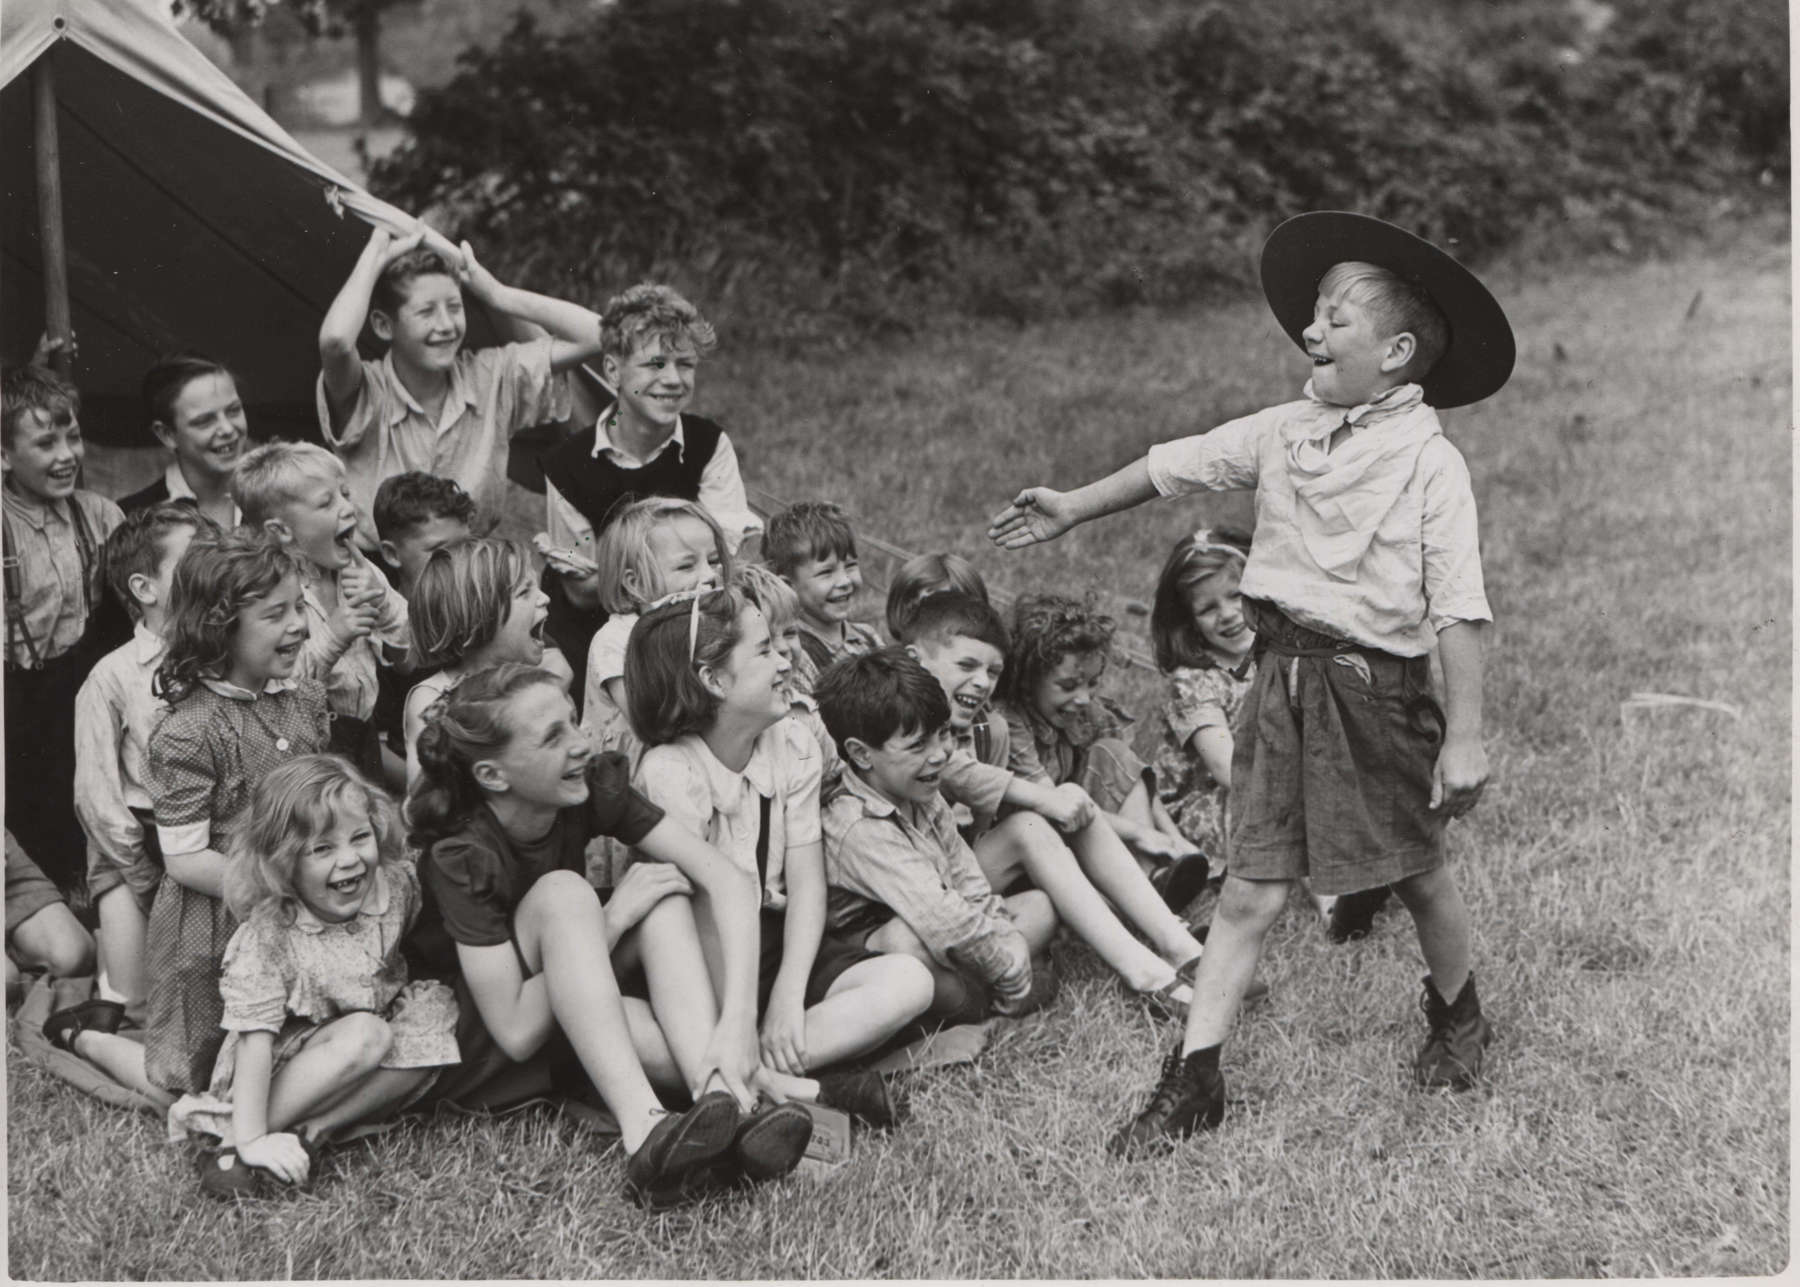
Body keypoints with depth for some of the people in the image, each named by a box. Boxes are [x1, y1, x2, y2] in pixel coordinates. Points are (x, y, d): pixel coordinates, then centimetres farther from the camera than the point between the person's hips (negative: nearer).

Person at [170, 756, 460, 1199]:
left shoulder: (395, 885, -9)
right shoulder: (269, 935, -22)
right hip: (285, 1068, -6)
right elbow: (255, 1039, -25)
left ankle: (311, 1133, -22)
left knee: (438, 1008, -19)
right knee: (365, 1035, -32)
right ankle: (232, 1144, -23)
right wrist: (251, 1140, -29)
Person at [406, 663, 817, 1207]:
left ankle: (720, 1102, -36)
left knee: (664, 893, -19)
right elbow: (516, 1032, -29)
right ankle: (645, 1134, -43)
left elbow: (727, 879, -20)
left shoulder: (594, 787, -14)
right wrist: (614, 918, -27)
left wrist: (738, 1015, -34)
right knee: (561, 891, -30)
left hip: (571, 1026, 6)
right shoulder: (461, 859, -27)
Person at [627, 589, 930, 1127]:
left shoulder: (793, 746, 1)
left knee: (909, 982, -19)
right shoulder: (669, 770, -16)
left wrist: (789, 996, -17)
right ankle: (802, 1090, -33)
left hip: (779, 938, 6)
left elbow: (806, 882, -4)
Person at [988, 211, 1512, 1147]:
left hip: (1377, 688, -4)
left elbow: (1457, 610, -14)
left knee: (1419, 876, 15)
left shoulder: (1430, 463, -12)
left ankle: (1457, 1020, 42)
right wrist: (1073, 508, 24)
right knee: (1249, 892, 4)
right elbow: (1173, 466, 17)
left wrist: (1464, 736, -17)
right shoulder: (1284, 432, 4)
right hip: (1284, 676, 4)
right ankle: (1192, 1080, 7)